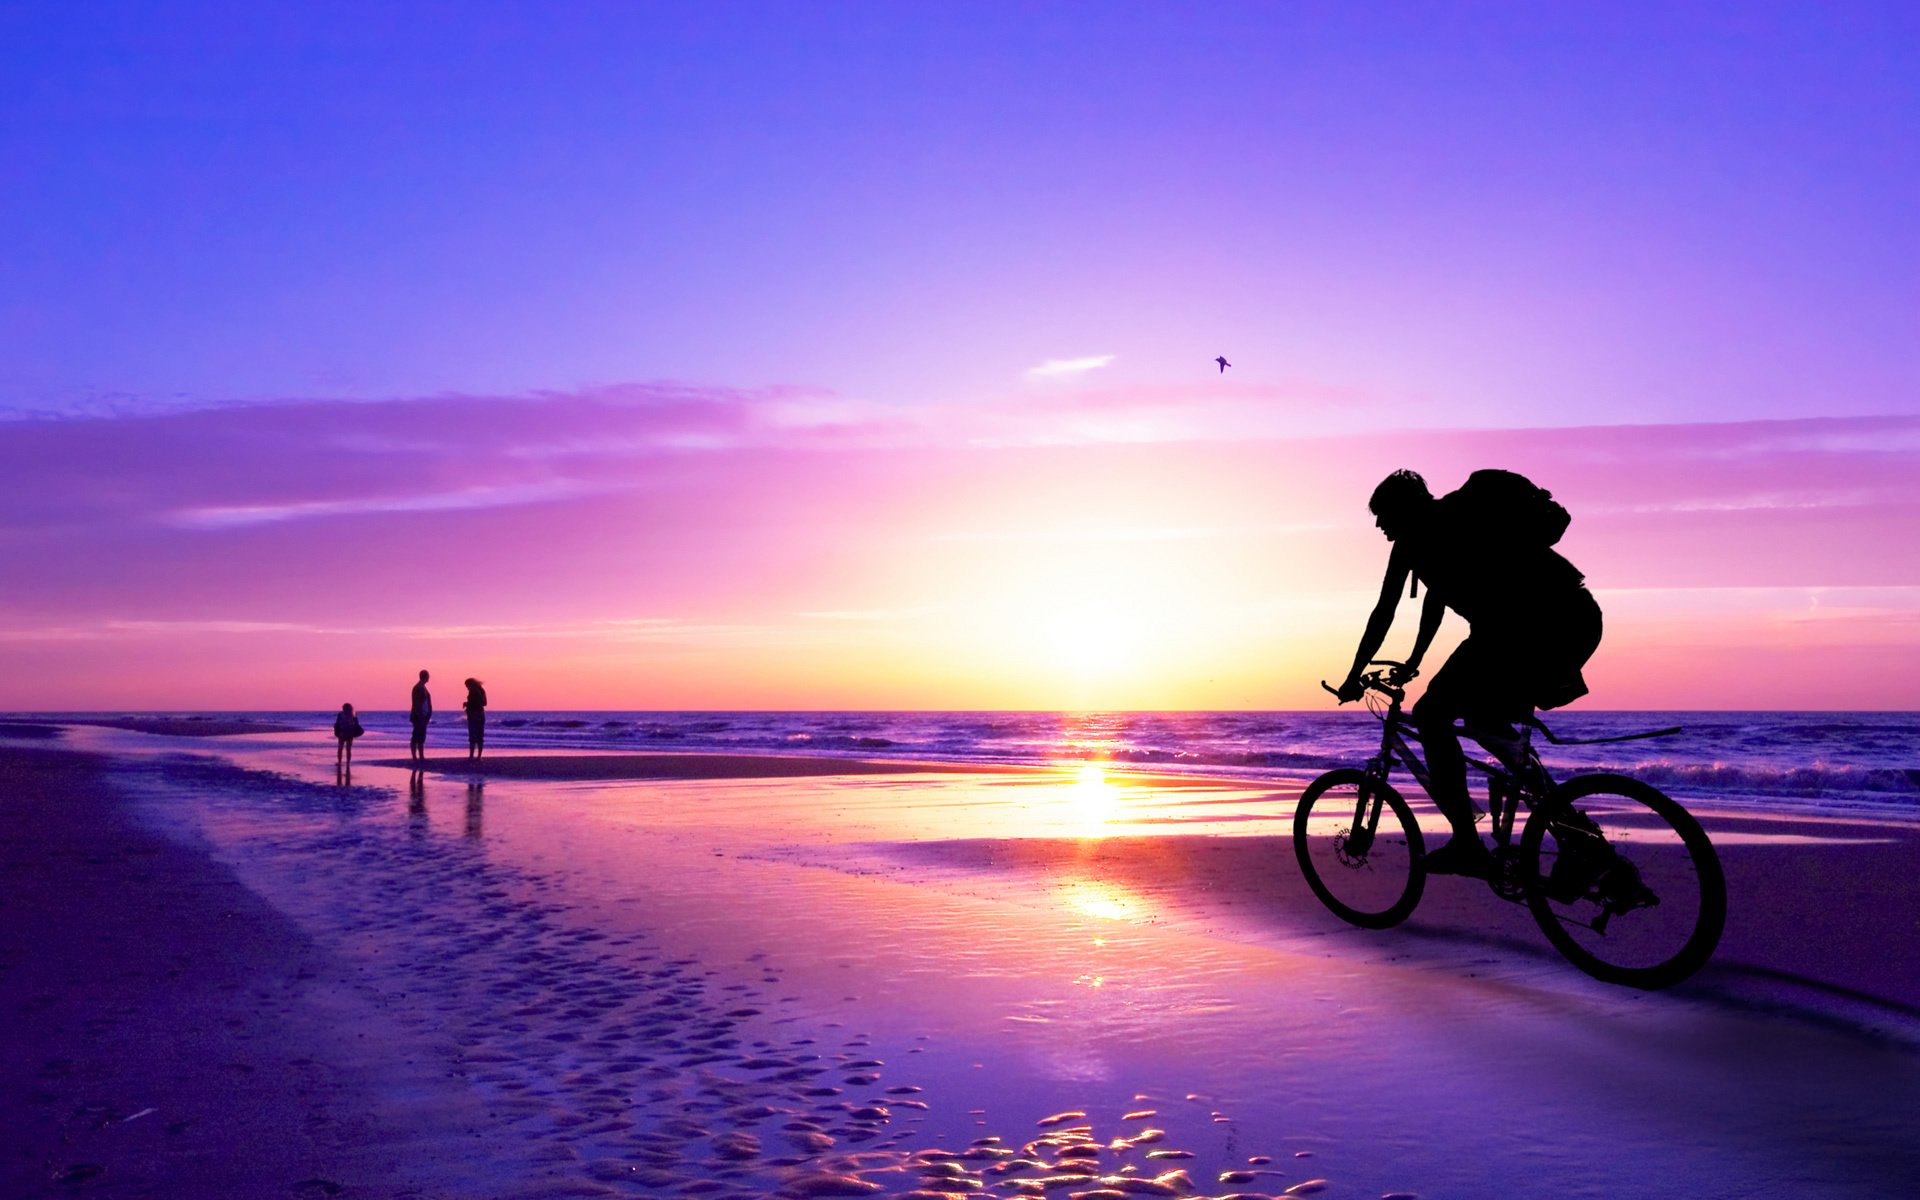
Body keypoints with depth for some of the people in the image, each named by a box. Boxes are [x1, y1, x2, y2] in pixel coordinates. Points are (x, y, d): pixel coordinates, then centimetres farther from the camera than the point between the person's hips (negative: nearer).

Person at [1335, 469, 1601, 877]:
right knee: (1482, 711, 25)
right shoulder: (1456, 520, 30)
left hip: (1533, 626, -9)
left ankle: (1467, 844, -7)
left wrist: (1354, 677, 17)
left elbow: (1383, 614, 7)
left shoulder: (1412, 538, 7)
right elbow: (1436, 602, 40)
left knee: (1431, 713, -2)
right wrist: (1412, 664, 49)